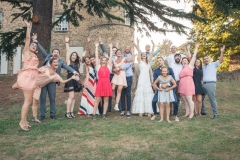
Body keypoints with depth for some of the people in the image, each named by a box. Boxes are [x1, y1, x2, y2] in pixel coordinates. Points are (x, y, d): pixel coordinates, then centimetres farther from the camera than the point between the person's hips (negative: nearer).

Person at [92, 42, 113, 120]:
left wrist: (111, 48, 15)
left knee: (106, 99, 6)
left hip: (107, 84, 2)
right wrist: (96, 47, 10)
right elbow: (96, 56, 8)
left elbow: (111, 56, 12)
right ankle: (94, 114, 4)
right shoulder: (98, 66, 8)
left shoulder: (108, 66, 11)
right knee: (97, 99, 0)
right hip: (100, 83, -1)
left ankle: (104, 114, 13)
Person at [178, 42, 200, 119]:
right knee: (185, 100, 7)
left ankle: (191, 113, -2)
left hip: (188, 84, -6)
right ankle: (187, 112, 13)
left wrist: (196, 48, 7)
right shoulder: (182, 69, 22)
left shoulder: (190, 66, 8)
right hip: (182, 85, 6)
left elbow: (194, 56, 5)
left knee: (189, 100, -8)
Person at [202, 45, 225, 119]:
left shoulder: (213, 64, 6)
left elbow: (220, 61, -9)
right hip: (204, 84, 6)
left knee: (212, 99, -7)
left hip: (211, 84, -6)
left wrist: (222, 52, -21)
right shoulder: (202, 67, 22)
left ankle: (215, 114, 0)